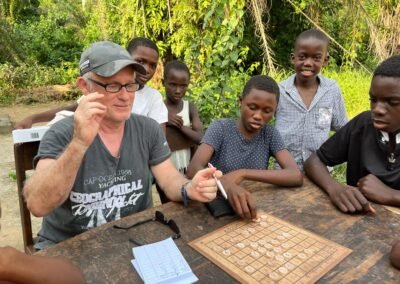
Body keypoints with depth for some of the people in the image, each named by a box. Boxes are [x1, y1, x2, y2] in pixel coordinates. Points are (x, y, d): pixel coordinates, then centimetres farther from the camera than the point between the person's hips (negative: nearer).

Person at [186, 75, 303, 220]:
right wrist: (227, 185, -41)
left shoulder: (270, 134, -2)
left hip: (253, 207, 3)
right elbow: (193, 169, -23)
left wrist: (243, 173, -24)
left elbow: (296, 176, -15)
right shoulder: (220, 128, -9)